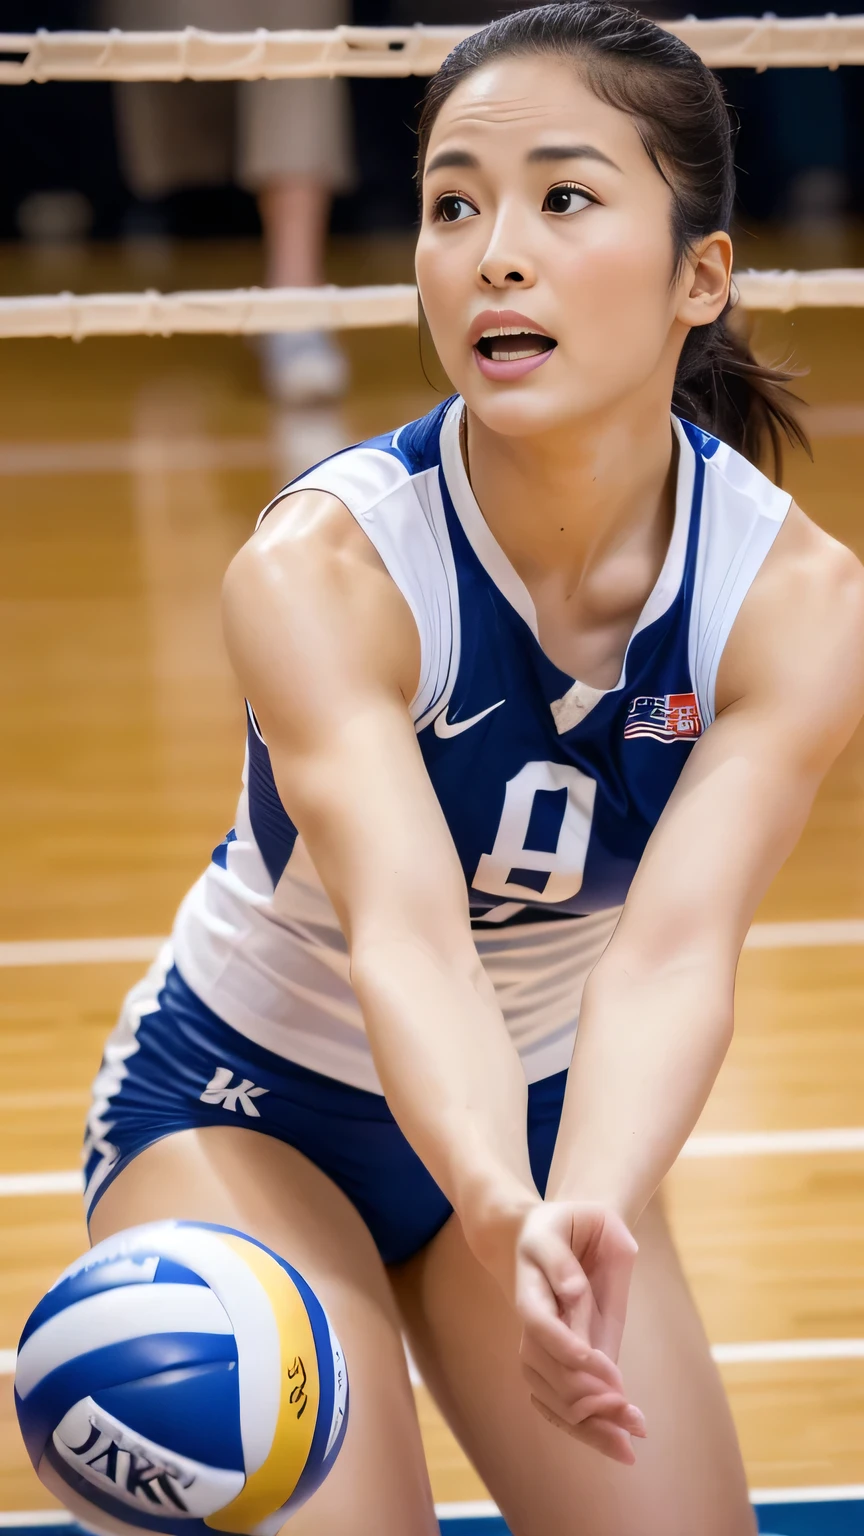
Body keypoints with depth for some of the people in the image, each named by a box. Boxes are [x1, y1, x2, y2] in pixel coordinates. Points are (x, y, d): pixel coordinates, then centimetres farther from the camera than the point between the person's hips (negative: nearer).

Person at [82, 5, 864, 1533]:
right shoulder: (320, 565, -29)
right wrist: (506, 1214, -62)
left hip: (548, 1116, 3)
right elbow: (404, 934, -42)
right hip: (244, 1103, -3)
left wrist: (587, 1211, -55)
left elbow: (673, 946, -35)